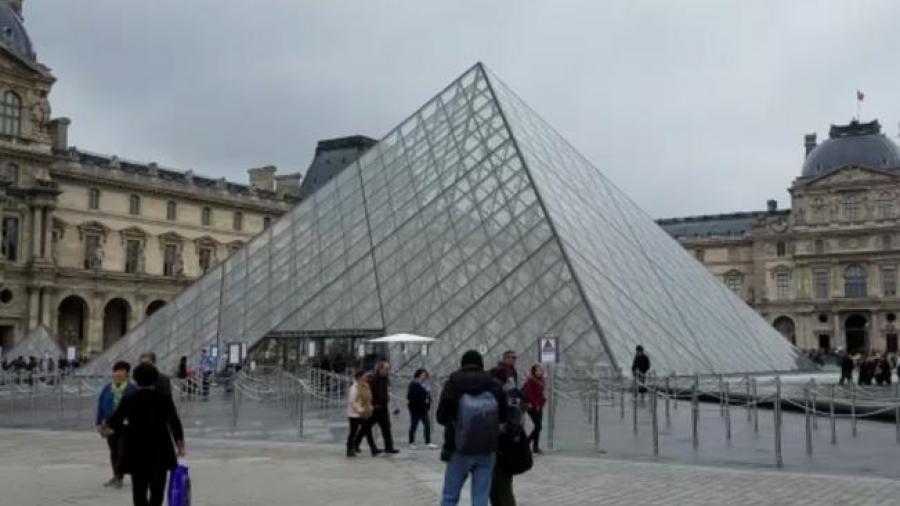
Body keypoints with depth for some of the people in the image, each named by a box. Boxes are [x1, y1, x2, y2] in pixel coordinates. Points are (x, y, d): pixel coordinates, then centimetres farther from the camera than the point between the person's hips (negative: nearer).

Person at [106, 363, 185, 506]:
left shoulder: (129, 401, -4)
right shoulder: (164, 399, -6)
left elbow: (113, 423, -5)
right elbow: (175, 423, -6)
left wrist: (128, 431, 11)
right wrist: (180, 444, 5)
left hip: (137, 452, 1)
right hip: (160, 451, -1)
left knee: (139, 491, 10)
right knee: (157, 490, 9)